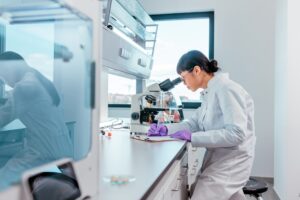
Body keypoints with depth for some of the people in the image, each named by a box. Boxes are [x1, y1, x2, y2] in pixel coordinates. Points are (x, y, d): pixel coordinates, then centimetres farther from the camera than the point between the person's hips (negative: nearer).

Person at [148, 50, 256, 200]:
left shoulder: (227, 89, -20)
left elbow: (236, 134, -27)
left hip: (231, 163, -9)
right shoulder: (209, 93, 9)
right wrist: (166, 129, -4)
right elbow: (195, 123, 10)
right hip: (219, 159, 9)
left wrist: (192, 137, -26)